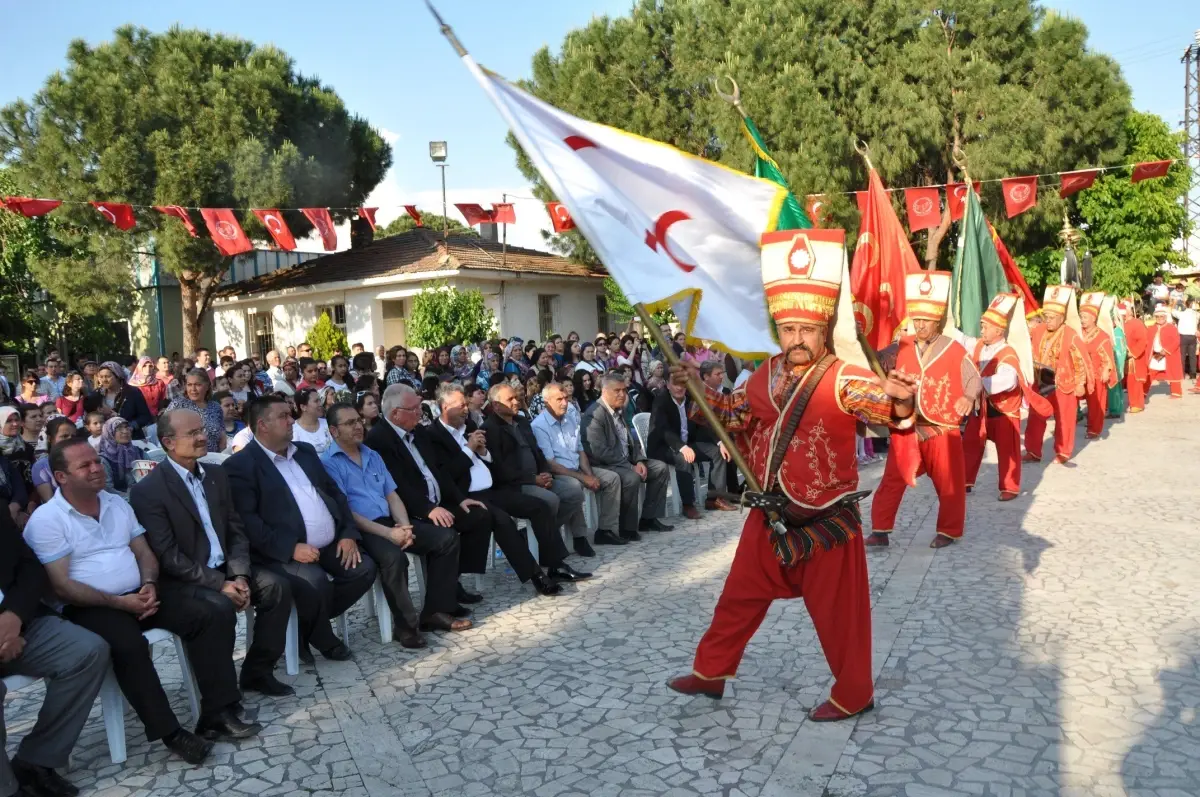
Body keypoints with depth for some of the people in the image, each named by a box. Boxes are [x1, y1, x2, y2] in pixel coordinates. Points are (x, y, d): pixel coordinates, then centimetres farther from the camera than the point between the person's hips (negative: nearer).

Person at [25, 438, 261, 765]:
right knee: (128, 643, -38)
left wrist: (149, 585, -7)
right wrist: (119, 602, -18)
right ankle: (169, 731, -21)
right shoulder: (46, 520, -6)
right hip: (90, 606, -6)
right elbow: (61, 586, -12)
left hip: (139, 593, 6)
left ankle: (217, 714, -13)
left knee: (214, 613, -14)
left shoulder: (117, 503, 13)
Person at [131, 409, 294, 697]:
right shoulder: (147, 490, -13)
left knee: (277, 586, -13)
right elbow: (167, 556, -17)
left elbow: (236, 531, 9)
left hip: (225, 569, 7)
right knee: (220, 606, -33)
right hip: (182, 579, -7)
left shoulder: (216, 475, 9)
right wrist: (220, 584, -21)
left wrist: (239, 576, -8)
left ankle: (258, 670, 1)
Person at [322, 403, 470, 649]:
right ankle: (407, 625, -17)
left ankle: (435, 611, -3)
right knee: (394, 557, -37)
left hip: (390, 522, 8)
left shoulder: (373, 456, 19)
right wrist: (387, 533, -20)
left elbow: (392, 496, 14)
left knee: (446, 537, -8)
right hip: (359, 530, -8)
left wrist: (405, 526, -7)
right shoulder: (328, 463, -4)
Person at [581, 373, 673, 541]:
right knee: (632, 478, -33)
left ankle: (648, 518, 7)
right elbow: (600, 452, -26)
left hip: (626, 461, 10)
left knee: (660, 468, 2)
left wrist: (639, 461, -3)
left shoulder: (620, 410, 10)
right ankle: (627, 528, -18)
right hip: (603, 465, -10)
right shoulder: (594, 415, -19)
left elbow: (631, 440, 17)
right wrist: (631, 467, -22)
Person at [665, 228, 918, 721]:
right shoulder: (768, 374, 1)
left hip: (826, 523, -6)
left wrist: (900, 404, -59)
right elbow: (740, 415, 18)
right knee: (739, 598, 18)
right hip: (770, 516, 6)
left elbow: (883, 407, -36)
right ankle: (710, 674, 36)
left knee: (837, 613, 10)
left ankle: (853, 695, 32)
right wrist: (698, 390, 6)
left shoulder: (844, 379, -19)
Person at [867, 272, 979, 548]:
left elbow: (974, 380, 2)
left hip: (942, 430, -2)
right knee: (892, 481, 6)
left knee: (949, 484, 9)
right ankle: (880, 530, 15)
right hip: (905, 429, 2)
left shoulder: (954, 350, -4)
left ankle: (949, 531, 26)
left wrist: (968, 398, -17)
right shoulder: (900, 347, 3)